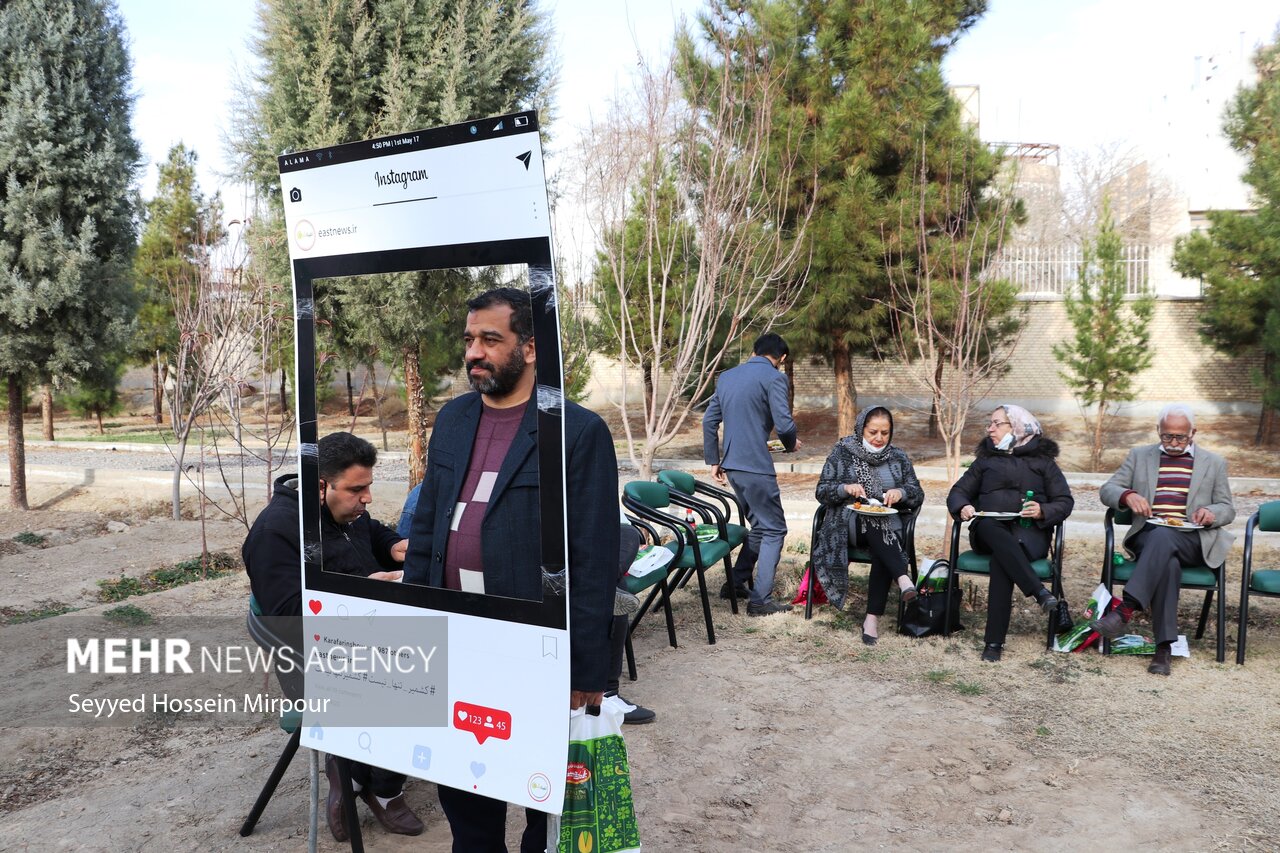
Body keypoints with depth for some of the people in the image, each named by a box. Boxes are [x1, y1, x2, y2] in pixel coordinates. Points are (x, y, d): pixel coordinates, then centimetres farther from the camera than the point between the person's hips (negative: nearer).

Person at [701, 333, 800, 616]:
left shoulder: (726, 377, 13)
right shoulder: (774, 377, -8)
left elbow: (709, 421, 14)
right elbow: (784, 424, -15)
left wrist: (713, 461, 20)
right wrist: (791, 444, 6)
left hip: (732, 466, 7)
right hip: (756, 467, -7)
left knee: (759, 526, 22)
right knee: (774, 530, 4)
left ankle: (736, 583, 26)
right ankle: (760, 601, 2)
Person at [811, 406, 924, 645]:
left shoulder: (899, 459, 14)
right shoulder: (842, 453, 8)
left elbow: (918, 495, 10)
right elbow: (821, 491, 4)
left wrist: (901, 492, -13)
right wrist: (845, 489, -17)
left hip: (888, 525, 1)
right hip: (848, 522, -1)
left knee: (882, 552, -33)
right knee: (874, 523, -36)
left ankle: (873, 617, -33)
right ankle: (903, 578, -49)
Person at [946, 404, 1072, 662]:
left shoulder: (1043, 460, 17)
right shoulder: (986, 460, 24)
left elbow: (1065, 501, 10)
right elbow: (958, 492, 18)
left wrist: (1043, 512, -12)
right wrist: (963, 507, -5)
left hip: (1029, 532, -2)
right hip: (988, 530, 2)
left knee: (1001, 558, -36)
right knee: (993, 530, -38)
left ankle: (995, 641, -37)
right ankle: (1039, 591, -46)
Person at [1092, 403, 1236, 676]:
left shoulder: (1214, 463, 19)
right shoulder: (1139, 456, 19)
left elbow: (1228, 509, 18)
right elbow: (1106, 490, 12)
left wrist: (1211, 513, -7)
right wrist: (1128, 496, -12)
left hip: (1192, 541, -1)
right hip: (1148, 536, 1)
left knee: (1163, 536, -38)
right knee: (1168, 561, -36)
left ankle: (1126, 610, -46)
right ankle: (1164, 647, -38)